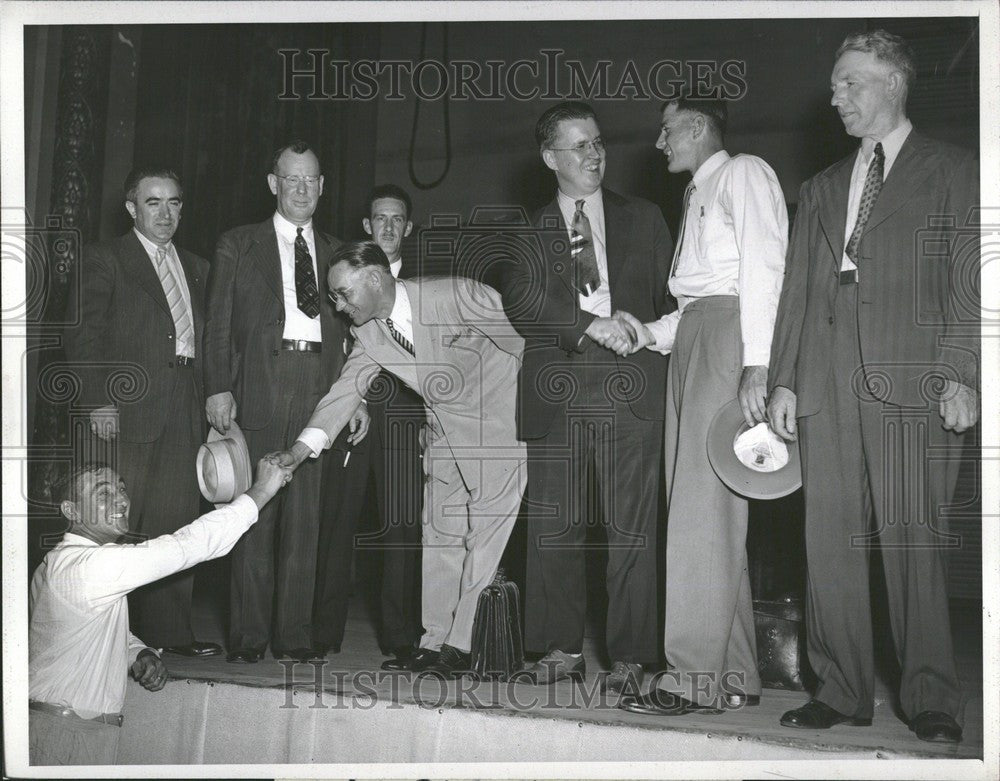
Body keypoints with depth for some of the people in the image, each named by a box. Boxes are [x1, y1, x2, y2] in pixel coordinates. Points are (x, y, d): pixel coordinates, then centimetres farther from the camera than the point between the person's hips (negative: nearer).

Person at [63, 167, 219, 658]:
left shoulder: (196, 268, 20)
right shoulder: (104, 260, 2)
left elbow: (204, 338, 17)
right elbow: (82, 337, -4)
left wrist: (212, 398, 5)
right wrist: (98, 401, -12)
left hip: (185, 414, 5)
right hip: (129, 409, -5)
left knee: (178, 522, 6)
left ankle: (169, 630, 13)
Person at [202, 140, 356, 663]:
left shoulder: (334, 252, 20)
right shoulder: (237, 246, 12)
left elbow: (343, 329, 16)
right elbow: (218, 325, 6)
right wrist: (218, 388, -5)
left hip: (318, 389, 2)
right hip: (258, 388, -2)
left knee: (305, 516, 2)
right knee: (255, 512, -3)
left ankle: (295, 633, 9)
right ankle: (248, 635, 4)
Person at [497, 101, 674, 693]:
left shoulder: (643, 218, 17)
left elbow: (671, 296, 17)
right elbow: (522, 300, -2)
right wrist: (590, 324, -14)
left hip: (630, 387, 0)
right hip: (558, 390, 1)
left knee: (632, 527, -3)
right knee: (553, 527, 1)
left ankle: (630, 657, 3)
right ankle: (562, 649, 12)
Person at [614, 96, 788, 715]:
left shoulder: (744, 174, 2)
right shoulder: (698, 195, 29)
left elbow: (763, 269, -11)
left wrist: (756, 366, -21)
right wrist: (652, 333, 8)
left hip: (728, 333, -9)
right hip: (690, 336, 9)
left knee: (702, 507, -14)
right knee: (710, 511, 5)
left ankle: (694, 679, -13)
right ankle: (734, 675, 8)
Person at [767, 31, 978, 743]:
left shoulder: (952, 171, 9)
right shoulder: (822, 188, 23)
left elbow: (969, 282, 0)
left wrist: (959, 376, -11)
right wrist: (783, 379, 9)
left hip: (910, 382, -5)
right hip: (826, 384, 5)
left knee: (913, 543, -6)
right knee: (831, 543, 3)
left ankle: (931, 699, 4)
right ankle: (842, 691, 10)